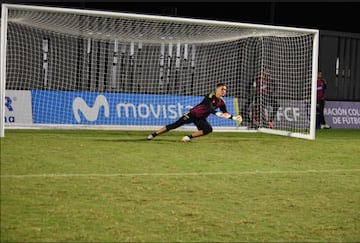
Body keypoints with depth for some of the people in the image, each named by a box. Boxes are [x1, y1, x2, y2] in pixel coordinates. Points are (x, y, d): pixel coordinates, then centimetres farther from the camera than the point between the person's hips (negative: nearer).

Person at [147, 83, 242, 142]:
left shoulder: (221, 102, 0)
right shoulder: (211, 96, -20)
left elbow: (225, 114, 7)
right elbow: (209, 109, -33)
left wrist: (234, 118, -7)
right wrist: (218, 114, -41)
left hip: (201, 119, 6)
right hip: (193, 114, -6)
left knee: (209, 129, -21)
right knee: (174, 125, -10)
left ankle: (189, 137, -7)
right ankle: (154, 134, -2)